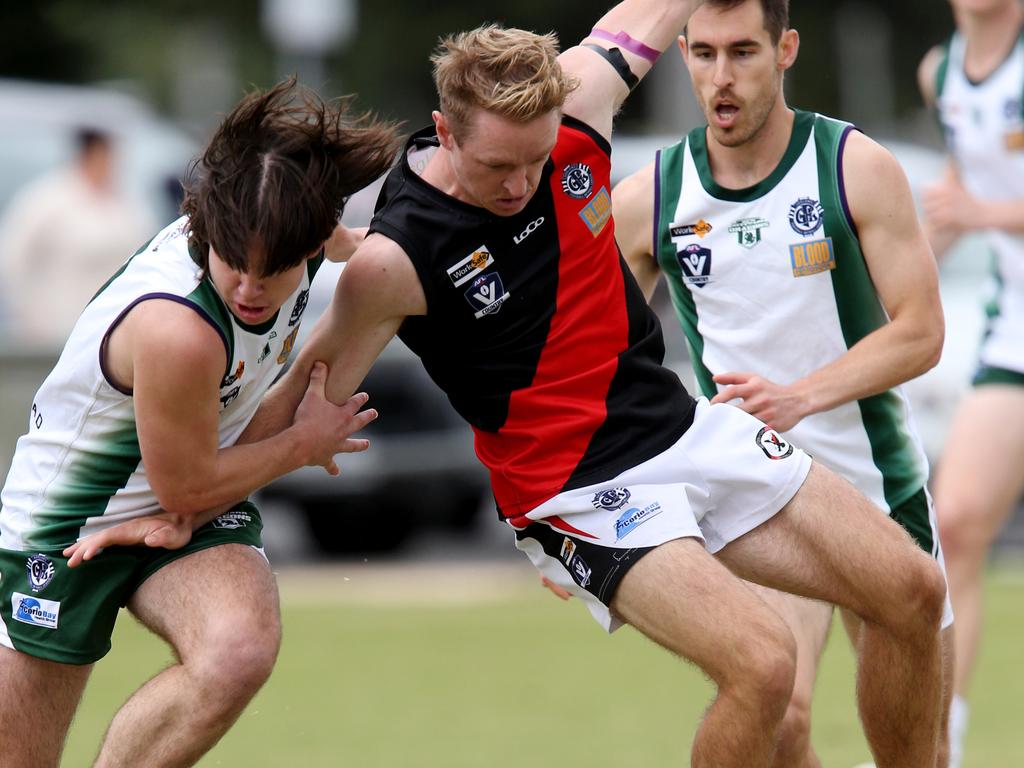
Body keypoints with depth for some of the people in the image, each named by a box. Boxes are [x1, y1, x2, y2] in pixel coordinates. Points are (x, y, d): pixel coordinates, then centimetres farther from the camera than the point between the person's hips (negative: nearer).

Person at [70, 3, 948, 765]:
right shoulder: (395, 260, -21)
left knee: (912, 593, 3)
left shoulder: (570, 101, -9)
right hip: (580, 492, -7)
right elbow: (306, 397, -7)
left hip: (688, 425, 7)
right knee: (761, 663, -26)